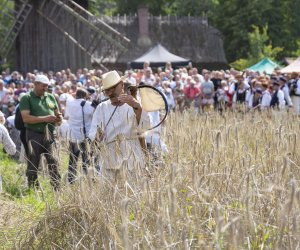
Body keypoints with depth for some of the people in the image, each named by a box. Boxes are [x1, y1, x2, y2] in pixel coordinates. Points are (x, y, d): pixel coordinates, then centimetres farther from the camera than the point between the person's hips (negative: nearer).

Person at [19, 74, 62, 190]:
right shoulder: (27, 98, 0)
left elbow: (57, 113, 23)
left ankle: (57, 189, -7)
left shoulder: (51, 97, 15)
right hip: (34, 135, -3)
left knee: (53, 162, -7)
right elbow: (26, 118, -12)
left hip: (50, 134, 3)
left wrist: (58, 119, -2)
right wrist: (45, 119, -18)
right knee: (33, 165, 3)